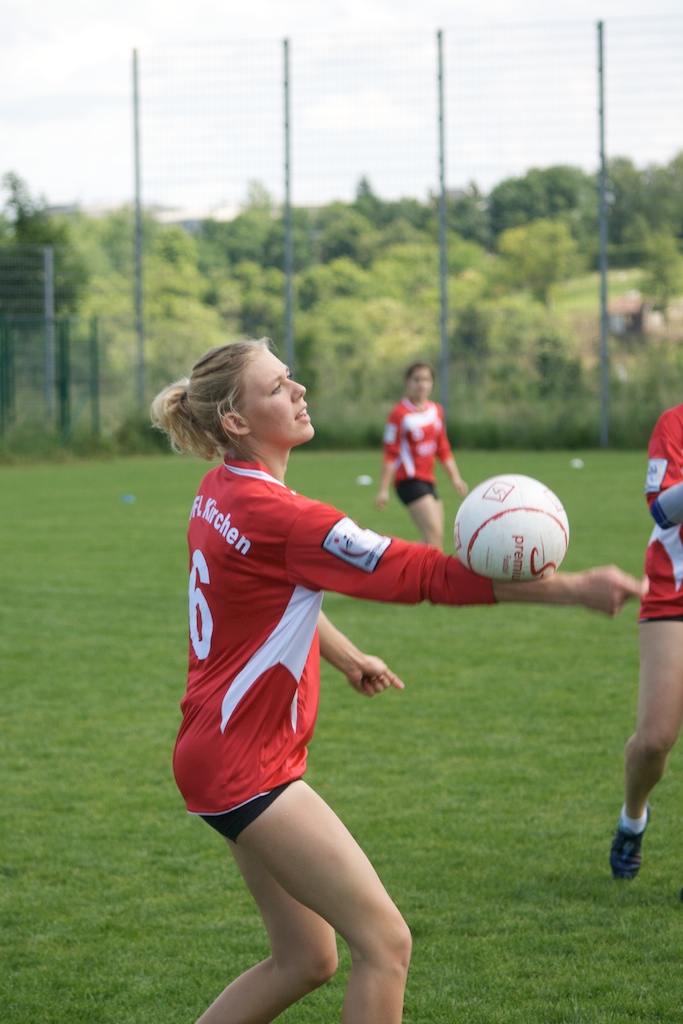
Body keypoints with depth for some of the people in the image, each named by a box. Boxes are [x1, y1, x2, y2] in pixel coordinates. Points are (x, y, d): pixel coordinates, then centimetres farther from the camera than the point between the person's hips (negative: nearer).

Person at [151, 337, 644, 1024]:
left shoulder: (219, 492, 6)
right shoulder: (273, 514, -22)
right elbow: (421, 574, -23)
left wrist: (345, 658, 38)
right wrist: (572, 588, -22)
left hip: (222, 755, 10)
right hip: (245, 767, -10)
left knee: (305, 959, 15)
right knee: (385, 943, -8)